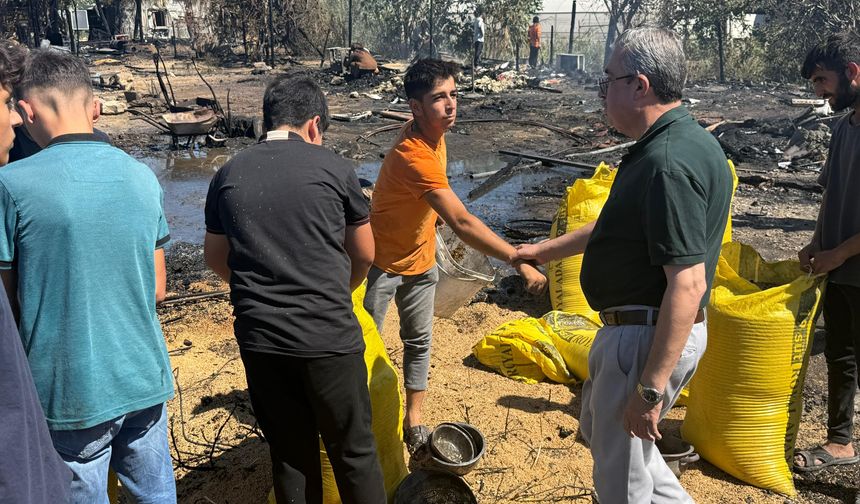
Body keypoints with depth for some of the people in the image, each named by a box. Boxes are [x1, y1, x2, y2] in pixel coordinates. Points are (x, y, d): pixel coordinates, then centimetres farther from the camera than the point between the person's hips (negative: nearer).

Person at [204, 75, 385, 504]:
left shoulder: (228, 175, 4)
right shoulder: (332, 166, -4)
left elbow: (215, 258, 16)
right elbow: (365, 254, 7)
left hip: (258, 337, 3)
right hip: (328, 336, -3)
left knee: (290, 455, 18)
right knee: (354, 453, 12)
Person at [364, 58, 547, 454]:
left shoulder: (433, 133, -8)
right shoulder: (413, 155, -36)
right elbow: (462, 222, -42)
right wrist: (520, 262, -42)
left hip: (420, 258, 8)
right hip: (382, 262, -7)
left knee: (419, 340, 12)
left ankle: (413, 420, 25)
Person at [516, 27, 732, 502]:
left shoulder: (669, 164, -26)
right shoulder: (674, 142, 8)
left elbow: (688, 284, -29)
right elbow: (619, 226, 21)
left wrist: (651, 387, -26)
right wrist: (546, 249, 28)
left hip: (650, 338, -10)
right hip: (634, 327, 10)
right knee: (599, 428, 28)